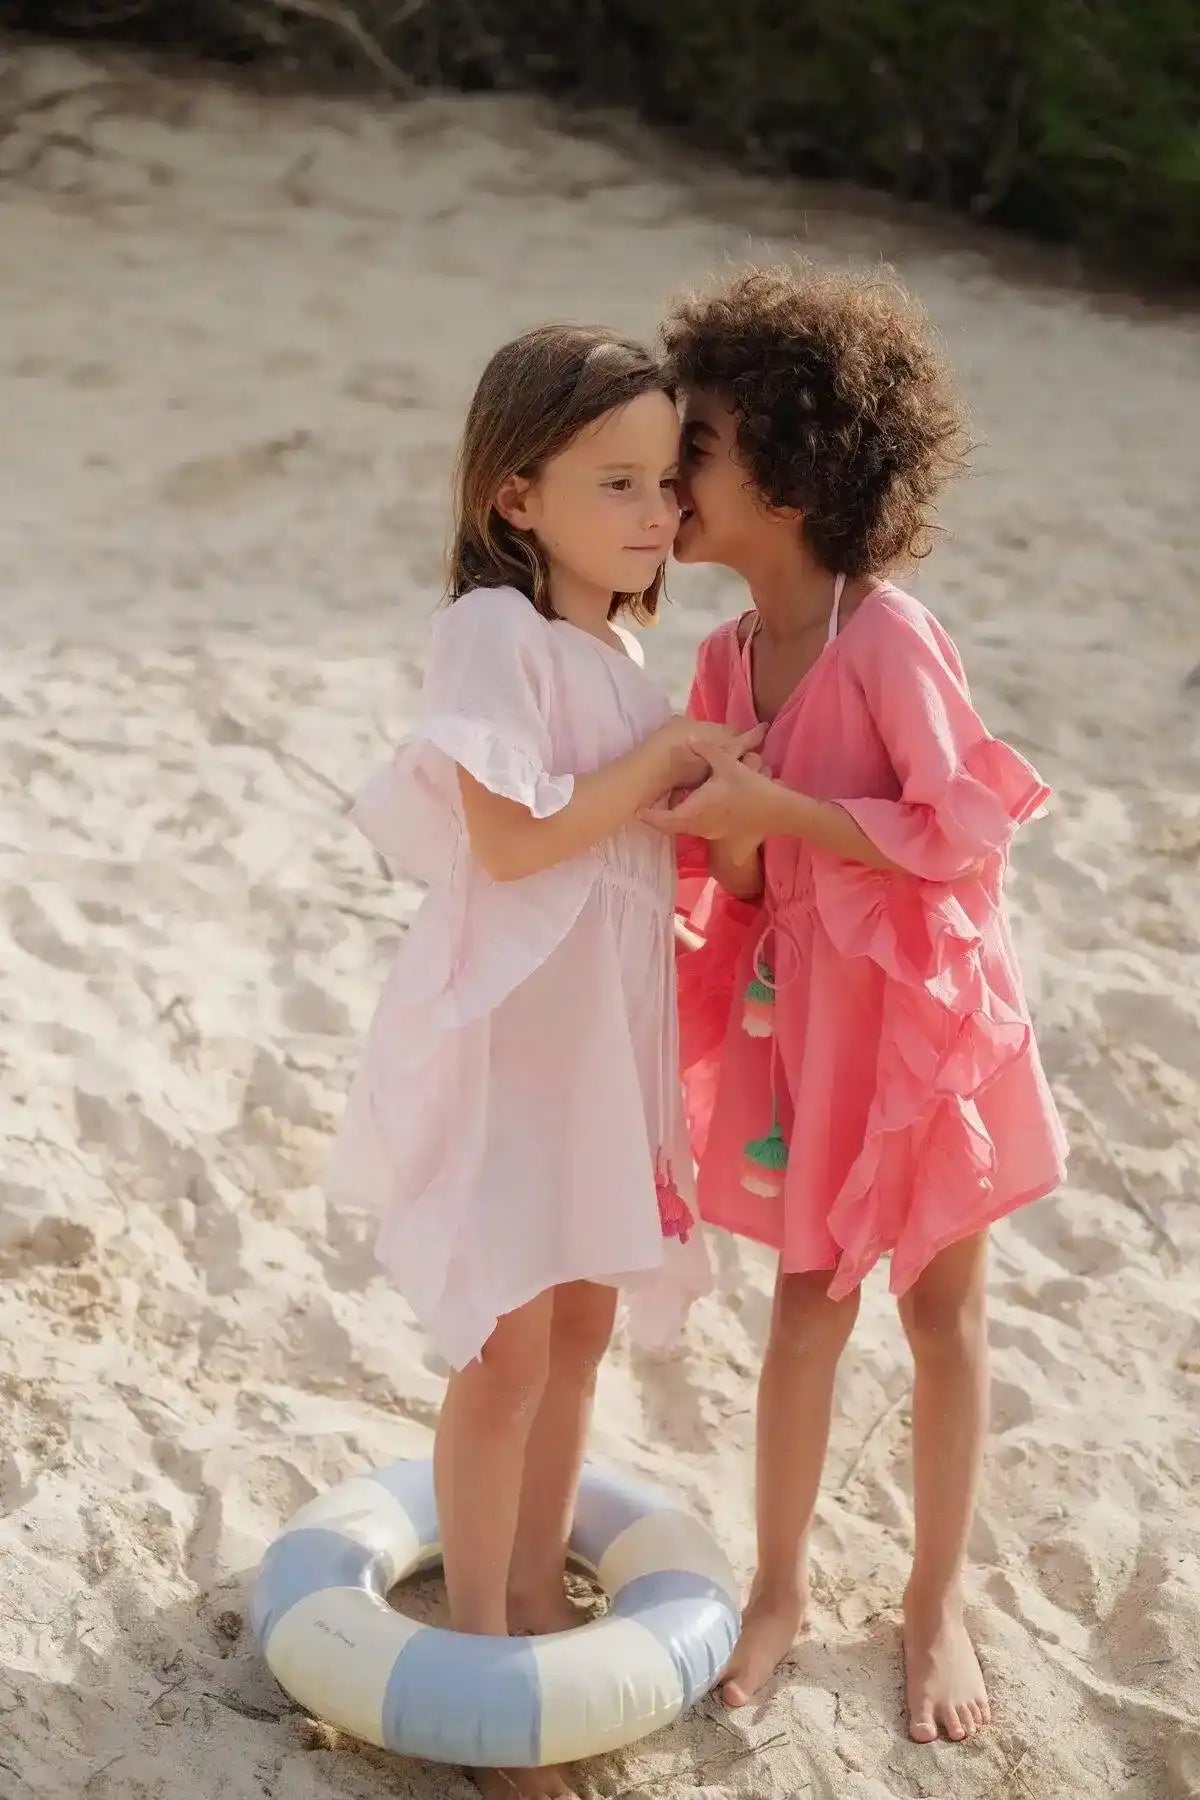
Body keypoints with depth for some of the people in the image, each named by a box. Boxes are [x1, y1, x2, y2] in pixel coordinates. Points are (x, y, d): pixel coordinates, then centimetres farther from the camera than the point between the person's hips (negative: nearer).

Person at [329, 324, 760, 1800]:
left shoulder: (619, 644, 9)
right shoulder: (496, 630, -18)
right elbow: (511, 838, -23)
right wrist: (669, 759, -17)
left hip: (607, 1034, 8)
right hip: (507, 1035, -8)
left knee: (579, 1325, 17)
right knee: (506, 1352, 0)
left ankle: (536, 1587, 35)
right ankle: (479, 1645, 17)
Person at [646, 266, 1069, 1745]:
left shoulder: (887, 635, -21)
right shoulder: (726, 658, -1)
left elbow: (964, 833, -21)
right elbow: (743, 878, 3)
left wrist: (771, 808, -25)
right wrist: (719, 822, -20)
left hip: (924, 1006, -5)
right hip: (798, 1008, 5)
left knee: (943, 1309, 10)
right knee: (808, 1297, 14)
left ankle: (936, 1604, 27)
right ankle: (779, 1583, 29)